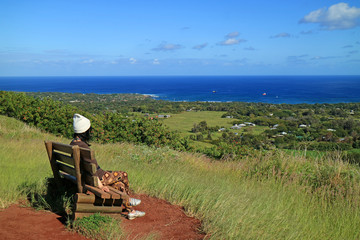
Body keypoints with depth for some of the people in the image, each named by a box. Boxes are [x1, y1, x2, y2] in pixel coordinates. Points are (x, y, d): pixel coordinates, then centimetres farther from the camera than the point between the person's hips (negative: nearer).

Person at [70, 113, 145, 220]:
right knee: (123, 175, 6)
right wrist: (100, 184, -23)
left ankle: (131, 211, 26)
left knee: (119, 185, 19)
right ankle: (128, 199, 28)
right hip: (95, 178, -10)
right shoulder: (82, 146, -27)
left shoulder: (74, 143, 6)